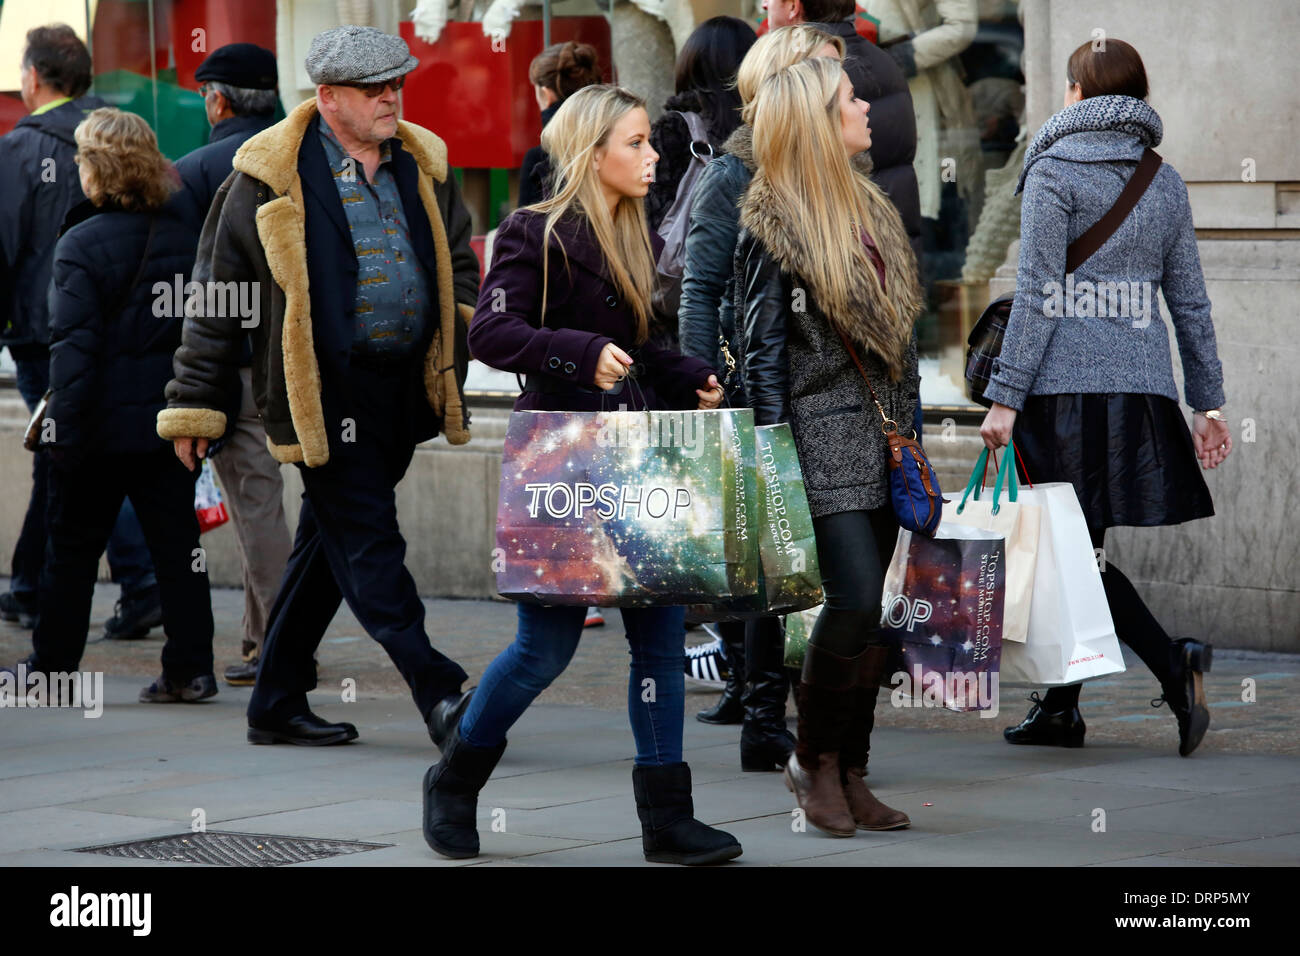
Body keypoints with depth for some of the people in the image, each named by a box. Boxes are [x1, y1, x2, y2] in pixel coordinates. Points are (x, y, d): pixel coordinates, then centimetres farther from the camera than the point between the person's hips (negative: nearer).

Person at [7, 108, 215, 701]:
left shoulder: (82, 244, -13)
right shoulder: (181, 235, 3)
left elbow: (75, 345, -16)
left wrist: (65, 428, -14)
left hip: (104, 424, -4)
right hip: (170, 417, 4)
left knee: (72, 545, 8)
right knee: (175, 543, 7)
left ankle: (51, 665, 16)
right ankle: (190, 669, 5)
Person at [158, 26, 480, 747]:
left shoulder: (423, 166, 11)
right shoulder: (269, 178, -6)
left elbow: (459, 262, 26)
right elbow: (216, 297, -1)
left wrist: (456, 330, 8)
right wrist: (194, 406, 0)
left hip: (403, 384, 6)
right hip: (323, 389, -6)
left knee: (329, 543, 13)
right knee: (366, 540, -10)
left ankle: (277, 705, 22)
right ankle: (438, 693, -12)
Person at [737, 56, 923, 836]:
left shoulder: (874, 211, 16)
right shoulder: (771, 227, -6)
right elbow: (763, 352, -8)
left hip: (884, 441, 7)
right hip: (825, 439, -7)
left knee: (873, 613, 6)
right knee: (856, 602, -15)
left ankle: (849, 774, 12)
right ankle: (813, 760, 2)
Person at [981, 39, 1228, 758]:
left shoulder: (1054, 173, -5)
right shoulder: (1164, 181, 12)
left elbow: (1038, 295, -12)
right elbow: (1190, 300, 13)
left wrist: (1004, 396, -11)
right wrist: (1209, 401, 17)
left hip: (1067, 380, -6)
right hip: (1143, 383, 6)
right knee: (1075, 546, 13)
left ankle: (1171, 661, -23)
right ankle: (1059, 707, 16)